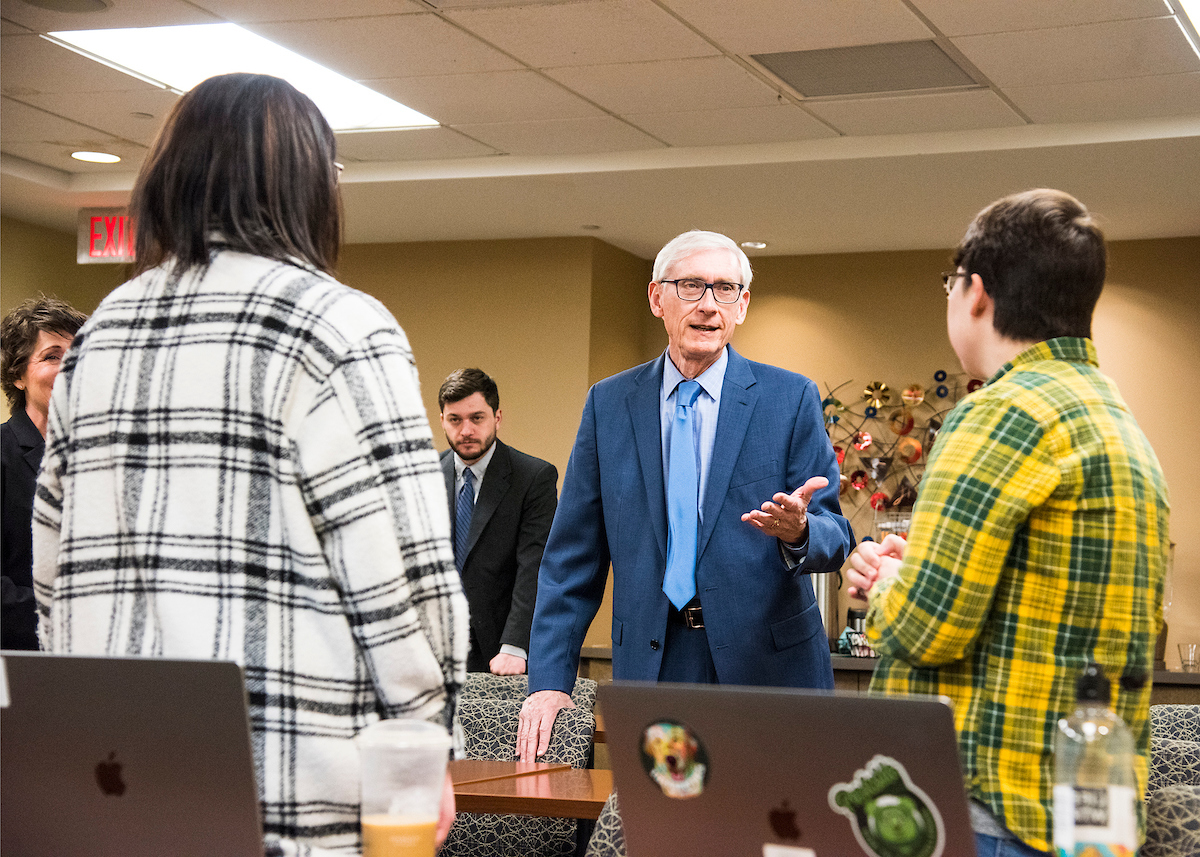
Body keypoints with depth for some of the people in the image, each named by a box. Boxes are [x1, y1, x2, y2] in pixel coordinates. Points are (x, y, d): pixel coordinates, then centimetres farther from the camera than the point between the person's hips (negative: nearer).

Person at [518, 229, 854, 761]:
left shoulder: (792, 398, 1)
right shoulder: (609, 403, 7)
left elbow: (835, 537, 0)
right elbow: (573, 555, 7)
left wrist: (797, 531, -25)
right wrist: (549, 678, -1)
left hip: (767, 660, -1)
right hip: (651, 667, 1)